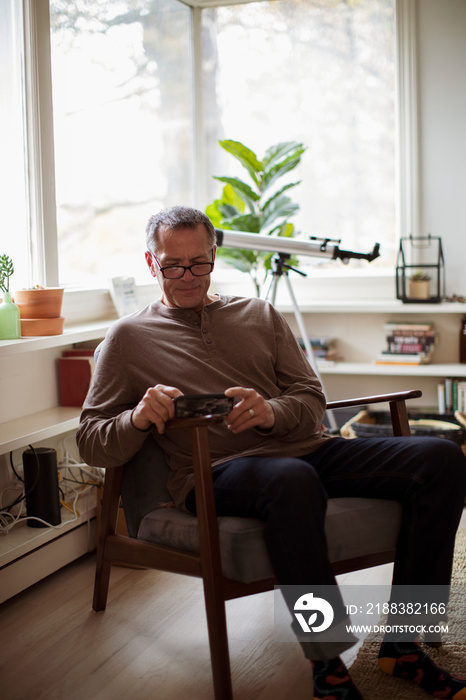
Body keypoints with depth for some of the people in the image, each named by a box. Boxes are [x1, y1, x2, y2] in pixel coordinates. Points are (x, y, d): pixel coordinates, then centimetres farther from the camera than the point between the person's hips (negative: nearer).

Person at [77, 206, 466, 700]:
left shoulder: (259, 315, 20)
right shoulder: (128, 338, 11)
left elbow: (311, 398, 14)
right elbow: (90, 444, 7)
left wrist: (271, 412, -11)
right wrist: (138, 419, -16)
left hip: (303, 449, 5)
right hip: (216, 471, -5)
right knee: (294, 481, -41)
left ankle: (403, 646, -10)